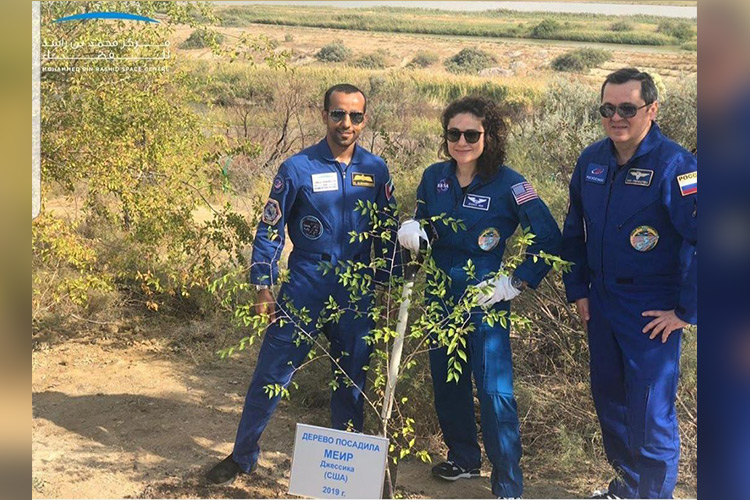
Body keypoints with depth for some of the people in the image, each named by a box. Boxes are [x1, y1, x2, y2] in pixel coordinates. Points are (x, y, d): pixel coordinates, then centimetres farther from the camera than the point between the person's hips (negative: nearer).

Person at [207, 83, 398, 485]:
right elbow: (270, 230, -4)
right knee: (271, 375, 2)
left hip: (357, 296, 3)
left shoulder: (375, 170, 2)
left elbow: (388, 233, 10)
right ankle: (243, 456, 21)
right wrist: (263, 287, -10)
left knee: (352, 381, 13)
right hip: (304, 290, -2)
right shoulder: (298, 168, -7)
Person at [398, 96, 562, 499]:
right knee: (446, 382, 16)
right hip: (440, 298, 6)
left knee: (494, 393, -7)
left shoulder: (508, 184, -13)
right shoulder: (434, 177, 1)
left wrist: (514, 284, -13)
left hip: (486, 302, -5)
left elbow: (549, 241, -10)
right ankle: (463, 458, 37)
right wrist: (413, 231, -8)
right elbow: (422, 225, 16)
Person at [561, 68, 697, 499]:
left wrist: (687, 311, -17)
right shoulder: (592, 160, 1)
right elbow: (574, 228, 15)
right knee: (609, 399, 19)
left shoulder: (675, 166, -19)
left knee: (650, 414, -1)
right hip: (602, 304, 7)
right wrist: (577, 288, 12)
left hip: (654, 314, -6)